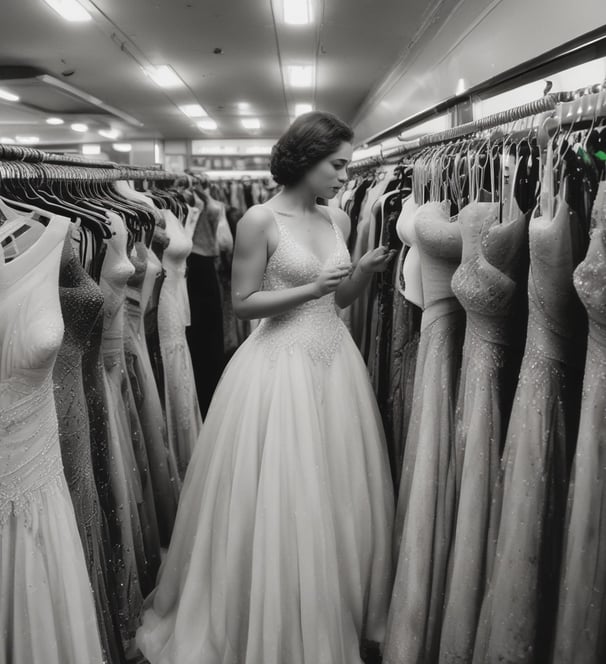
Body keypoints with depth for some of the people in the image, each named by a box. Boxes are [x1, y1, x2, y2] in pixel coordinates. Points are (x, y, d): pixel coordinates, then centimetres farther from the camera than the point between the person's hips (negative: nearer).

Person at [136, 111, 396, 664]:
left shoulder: (338, 220, 9)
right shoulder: (260, 220, -9)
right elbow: (243, 302, -8)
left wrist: (365, 272, -3)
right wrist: (311, 288, -17)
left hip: (336, 362, 6)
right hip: (281, 365, -6)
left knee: (340, 497, 13)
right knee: (279, 501, 3)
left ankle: (344, 618, 34)